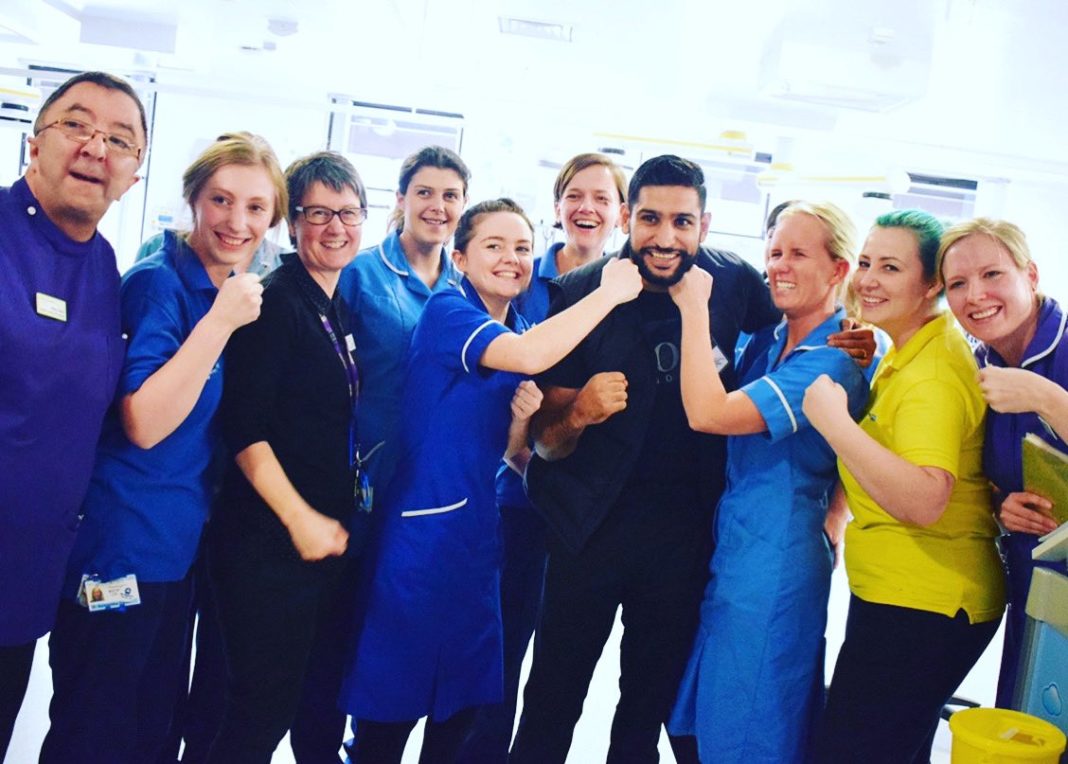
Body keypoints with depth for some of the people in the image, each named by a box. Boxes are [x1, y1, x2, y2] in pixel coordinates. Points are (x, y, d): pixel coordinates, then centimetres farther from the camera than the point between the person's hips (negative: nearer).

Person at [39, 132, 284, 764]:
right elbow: (145, 423, -24)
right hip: (123, 548, -8)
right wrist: (221, 321, -25)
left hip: (182, 545, 8)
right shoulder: (158, 283, -15)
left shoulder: (230, 293, 8)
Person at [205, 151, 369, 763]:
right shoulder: (274, 302, -12)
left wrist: (342, 517, 9)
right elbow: (243, 427, -17)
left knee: (311, 699, 16)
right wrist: (300, 519, -18)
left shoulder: (341, 310, 12)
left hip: (330, 537, 8)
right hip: (271, 541, -8)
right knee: (264, 708, 1)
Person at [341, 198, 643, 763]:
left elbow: (515, 459, 13)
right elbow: (529, 356, -29)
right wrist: (610, 292, -18)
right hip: (424, 532, -7)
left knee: (463, 701, 17)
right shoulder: (446, 311, -9)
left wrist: (523, 422, -9)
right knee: (390, 710, 3)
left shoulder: (520, 333, 11)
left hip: (479, 536, 7)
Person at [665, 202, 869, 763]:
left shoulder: (836, 360, -19)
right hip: (730, 544, 8)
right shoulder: (767, 341, 7)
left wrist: (694, 307, -20)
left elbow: (709, 414, -27)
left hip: (775, 561, -8)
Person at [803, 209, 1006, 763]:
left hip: (920, 607, -11)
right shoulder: (905, 353, 11)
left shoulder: (933, 373, -22)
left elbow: (924, 501, -35)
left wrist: (834, 422, -31)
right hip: (896, 593, 11)